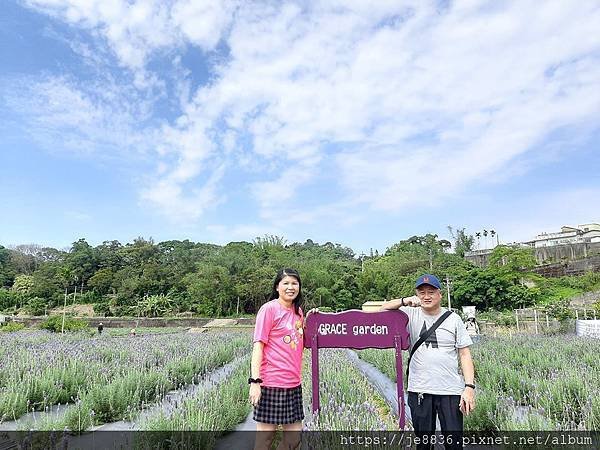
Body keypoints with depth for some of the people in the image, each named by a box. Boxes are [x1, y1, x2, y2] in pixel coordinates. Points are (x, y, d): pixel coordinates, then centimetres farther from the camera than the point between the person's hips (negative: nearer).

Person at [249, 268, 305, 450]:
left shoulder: (298, 311, 11)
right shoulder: (269, 308, -9)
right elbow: (258, 346, -13)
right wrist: (255, 381, -19)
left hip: (294, 383, 7)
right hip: (272, 383, -7)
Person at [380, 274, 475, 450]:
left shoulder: (453, 318, 4)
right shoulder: (411, 314, 3)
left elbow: (465, 354, 3)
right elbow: (383, 310, -7)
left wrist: (469, 387, -7)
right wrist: (404, 301, -24)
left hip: (451, 390, 0)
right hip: (419, 390, 1)